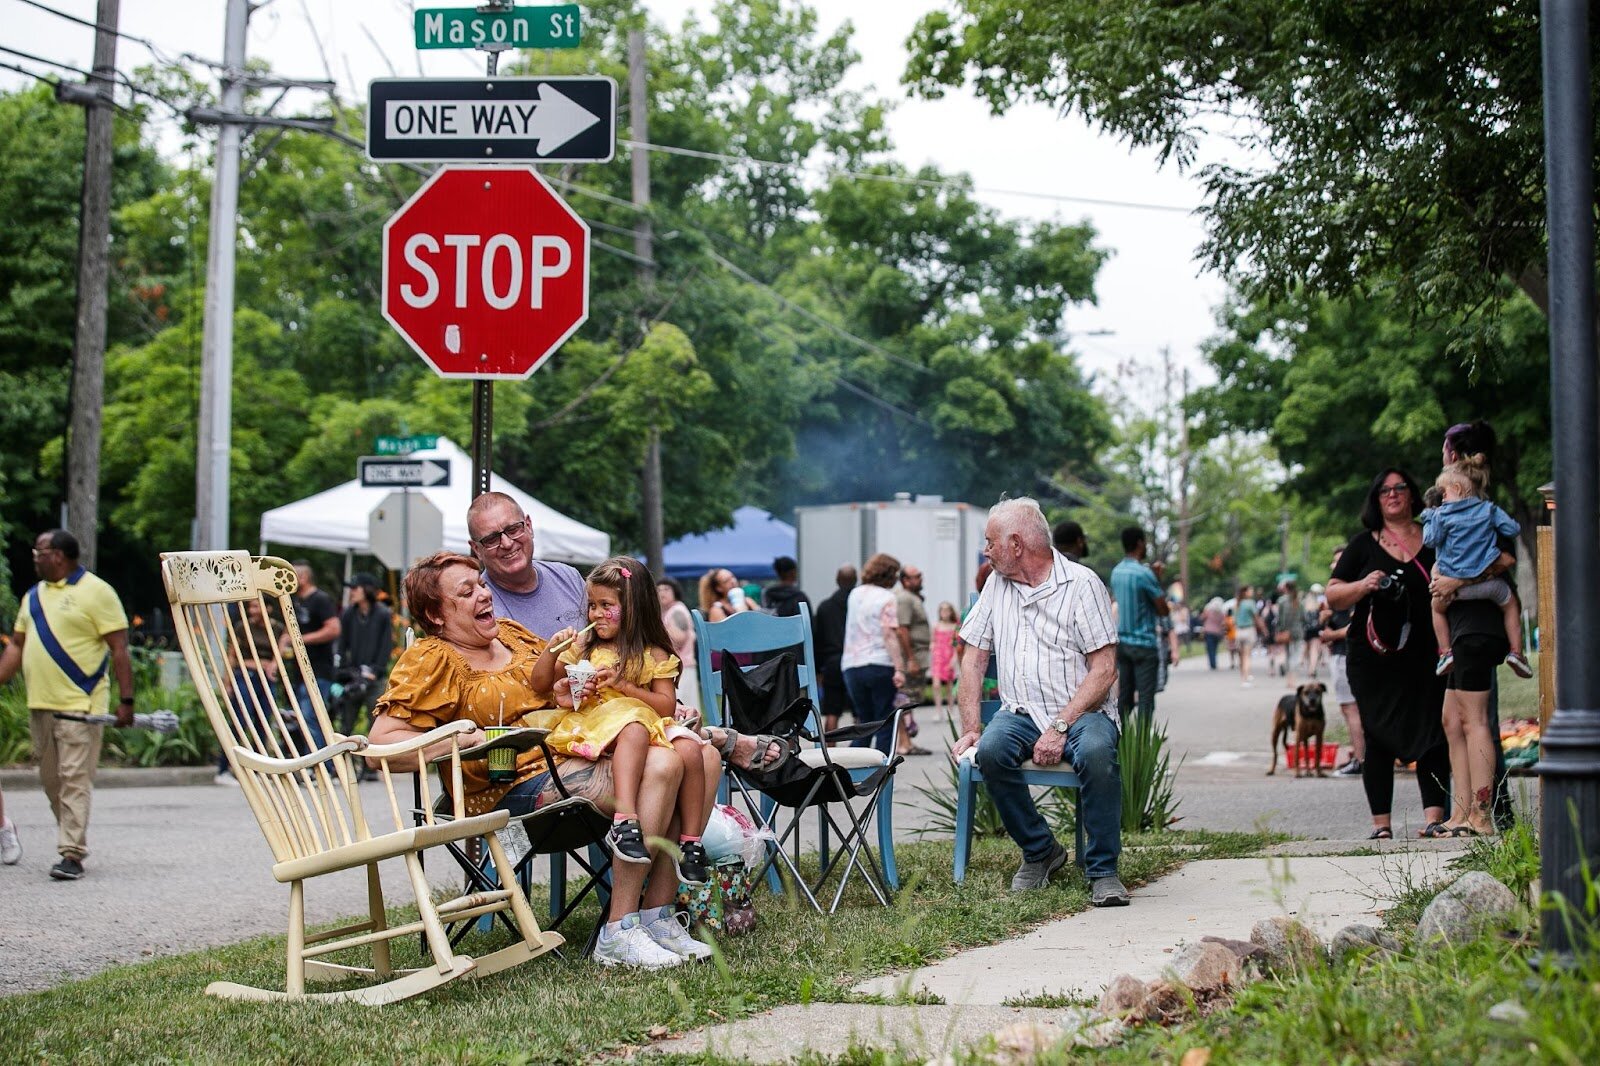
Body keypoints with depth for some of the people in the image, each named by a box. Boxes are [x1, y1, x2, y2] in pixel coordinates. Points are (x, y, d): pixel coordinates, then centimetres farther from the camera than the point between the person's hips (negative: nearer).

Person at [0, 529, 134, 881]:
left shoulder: (95, 592, -6)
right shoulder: (34, 596, 17)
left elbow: (119, 649, -9)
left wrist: (126, 701, -14)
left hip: (79, 704, -8)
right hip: (40, 705, 8)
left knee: (74, 779, -10)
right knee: (51, 780, 11)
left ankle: (72, 855, -12)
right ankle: (75, 840, 23)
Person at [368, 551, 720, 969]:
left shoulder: (510, 633, 19)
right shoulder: (431, 661, -3)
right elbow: (382, 743, -14)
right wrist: (472, 738, -19)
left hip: (575, 753, 9)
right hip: (519, 785, -8)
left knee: (704, 759, -11)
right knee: (661, 767, -29)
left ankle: (658, 916, -10)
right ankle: (619, 934, -26)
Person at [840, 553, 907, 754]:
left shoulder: (855, 594, 13)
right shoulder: (886, 598, -7)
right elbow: (890, 635, -15)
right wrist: (899, 668, -18)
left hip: (851, 665, 6)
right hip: (880, 666, -6)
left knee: (864, 721, 14)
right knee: (884, 722, 1)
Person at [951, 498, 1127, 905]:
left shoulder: (1081, 583, -4)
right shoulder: (997, 585, 13)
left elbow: (1104, 669, -10)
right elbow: (973, 658, 14)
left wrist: (1060, 727, -20)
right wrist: (970, 729, 1)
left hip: (1080, 711, -4)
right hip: (1021, 713, 4)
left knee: (1096, 752, -36)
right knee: (991, 750, -29)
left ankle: (1103, 871, -20)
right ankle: (1040, 851, -8)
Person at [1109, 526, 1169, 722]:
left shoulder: (1116, 572, 8)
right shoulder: (1144, 574, -15)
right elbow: (1163, 610, -11)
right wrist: (1158, 580, 1)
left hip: (1122, 642, 7)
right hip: (1144, 643, -7)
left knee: (1124, 695, 9)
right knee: (1146, 698, -4)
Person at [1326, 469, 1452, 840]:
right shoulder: (1363, 545, 9)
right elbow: (1333, 597, 6)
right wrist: (1363, 585, -12)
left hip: (1424, 656, 0)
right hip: (1373, 656, 0)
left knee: (1432, 733, -7)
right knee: (1378, 738, 0)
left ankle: (1434, 817, -8)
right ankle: (1381, 823, 3)